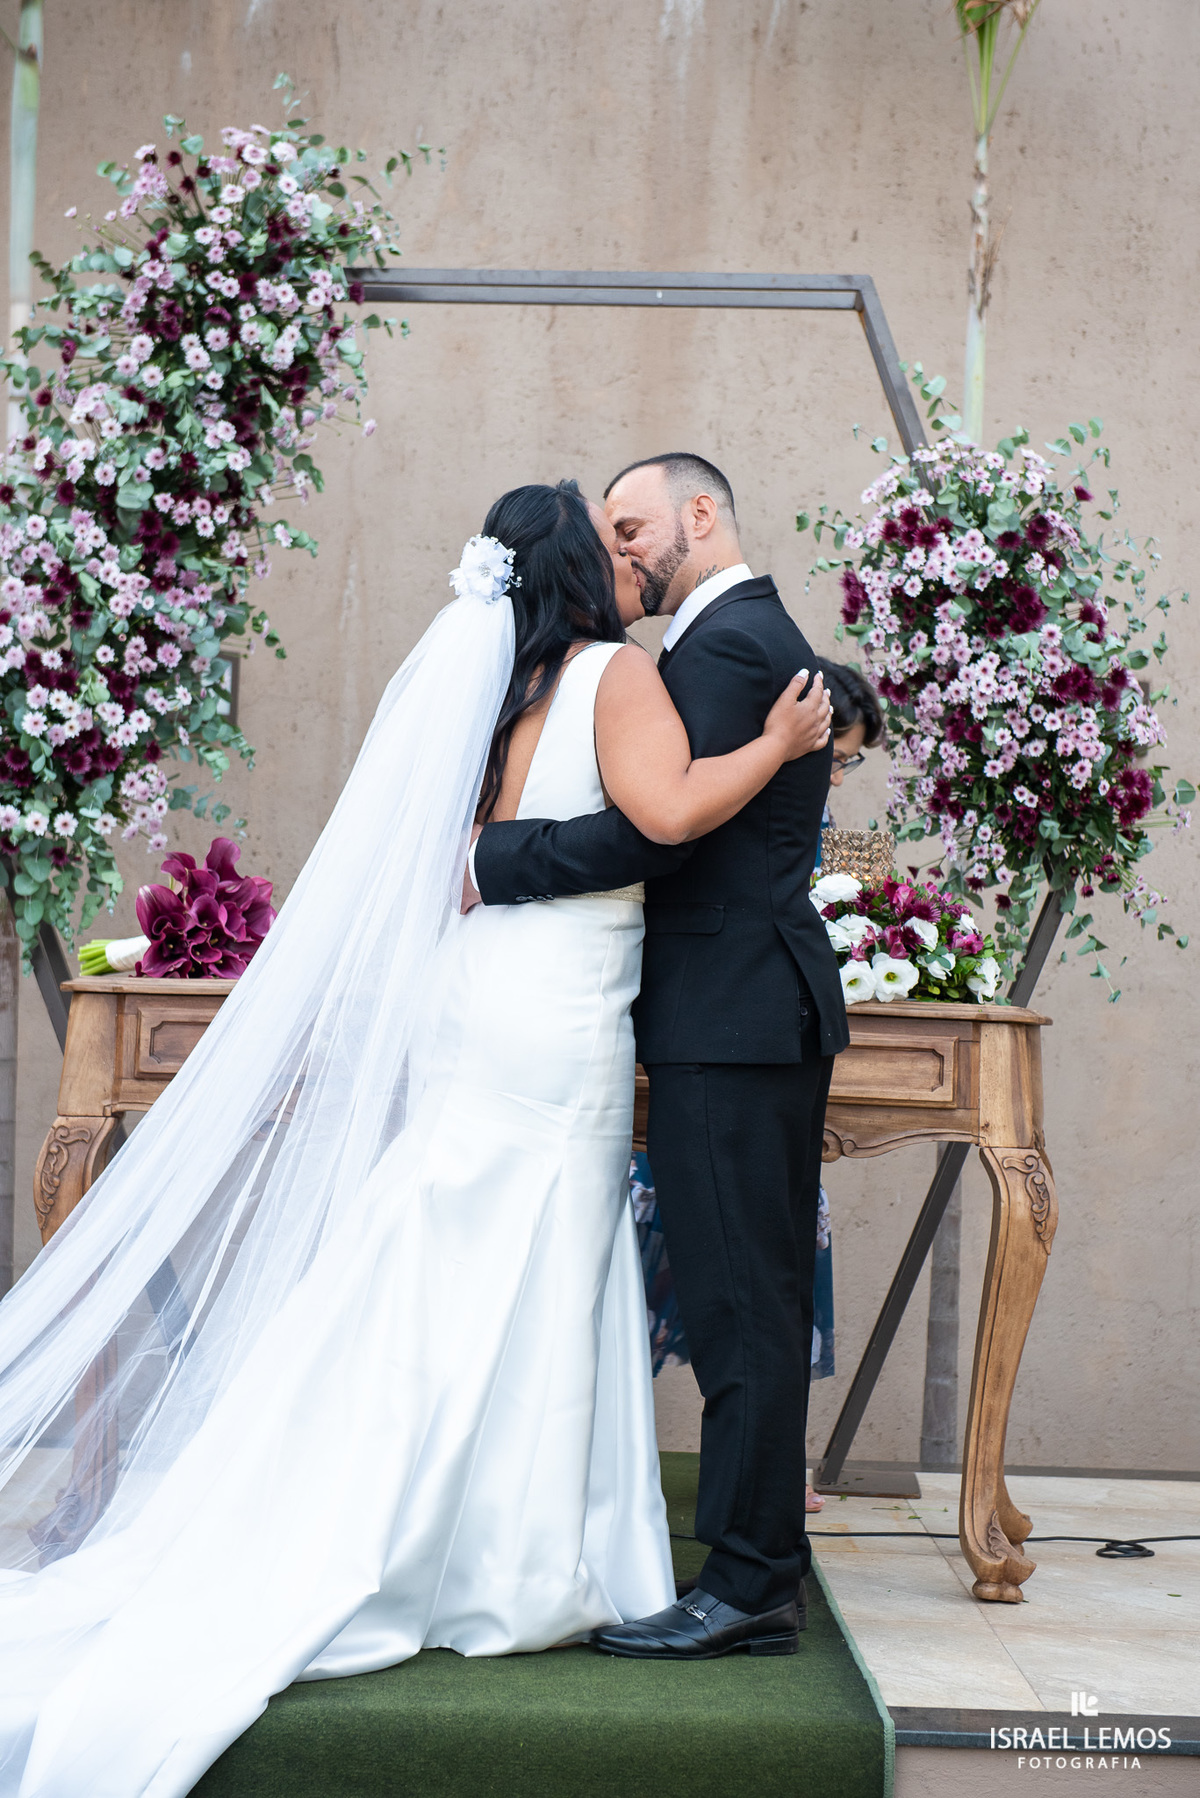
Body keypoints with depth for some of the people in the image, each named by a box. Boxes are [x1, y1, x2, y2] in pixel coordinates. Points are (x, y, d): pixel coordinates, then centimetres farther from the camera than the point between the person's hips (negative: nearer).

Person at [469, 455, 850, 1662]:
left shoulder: (725, 644, -12)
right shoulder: (766, 636, 21)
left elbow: (653, 829, -21)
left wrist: (489, 862, -15)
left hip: (731, 1018, -11)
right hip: (764, 1014, 11)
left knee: (740, 1301, -7)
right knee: (755, 1299, 12)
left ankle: (747, 1587, -2)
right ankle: (762, 1560, 19)